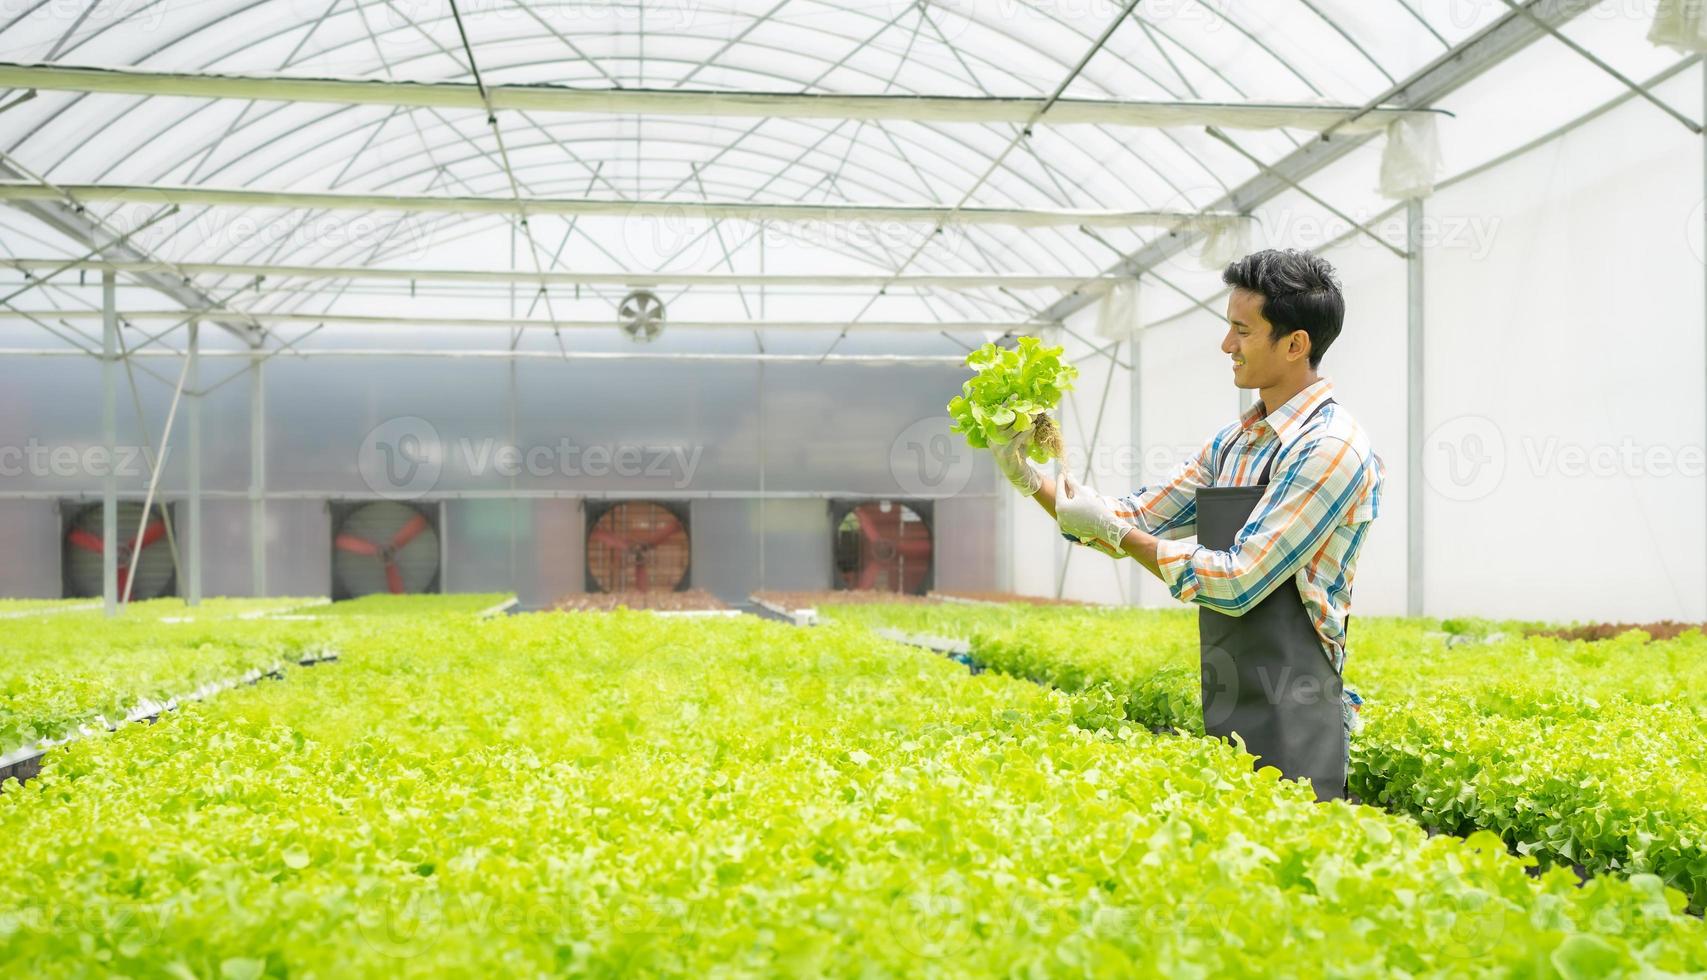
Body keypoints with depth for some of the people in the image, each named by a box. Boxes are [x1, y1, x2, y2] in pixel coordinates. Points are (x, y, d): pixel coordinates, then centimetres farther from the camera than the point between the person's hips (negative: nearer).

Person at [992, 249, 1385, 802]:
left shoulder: (1331, 447, -13)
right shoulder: (1233, 443, 13)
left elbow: (1238, 582, -18)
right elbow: (1136, 521, 17)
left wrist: (1110, 529, -11)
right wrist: (1028, 480, 5)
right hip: (1223, 718, 8)